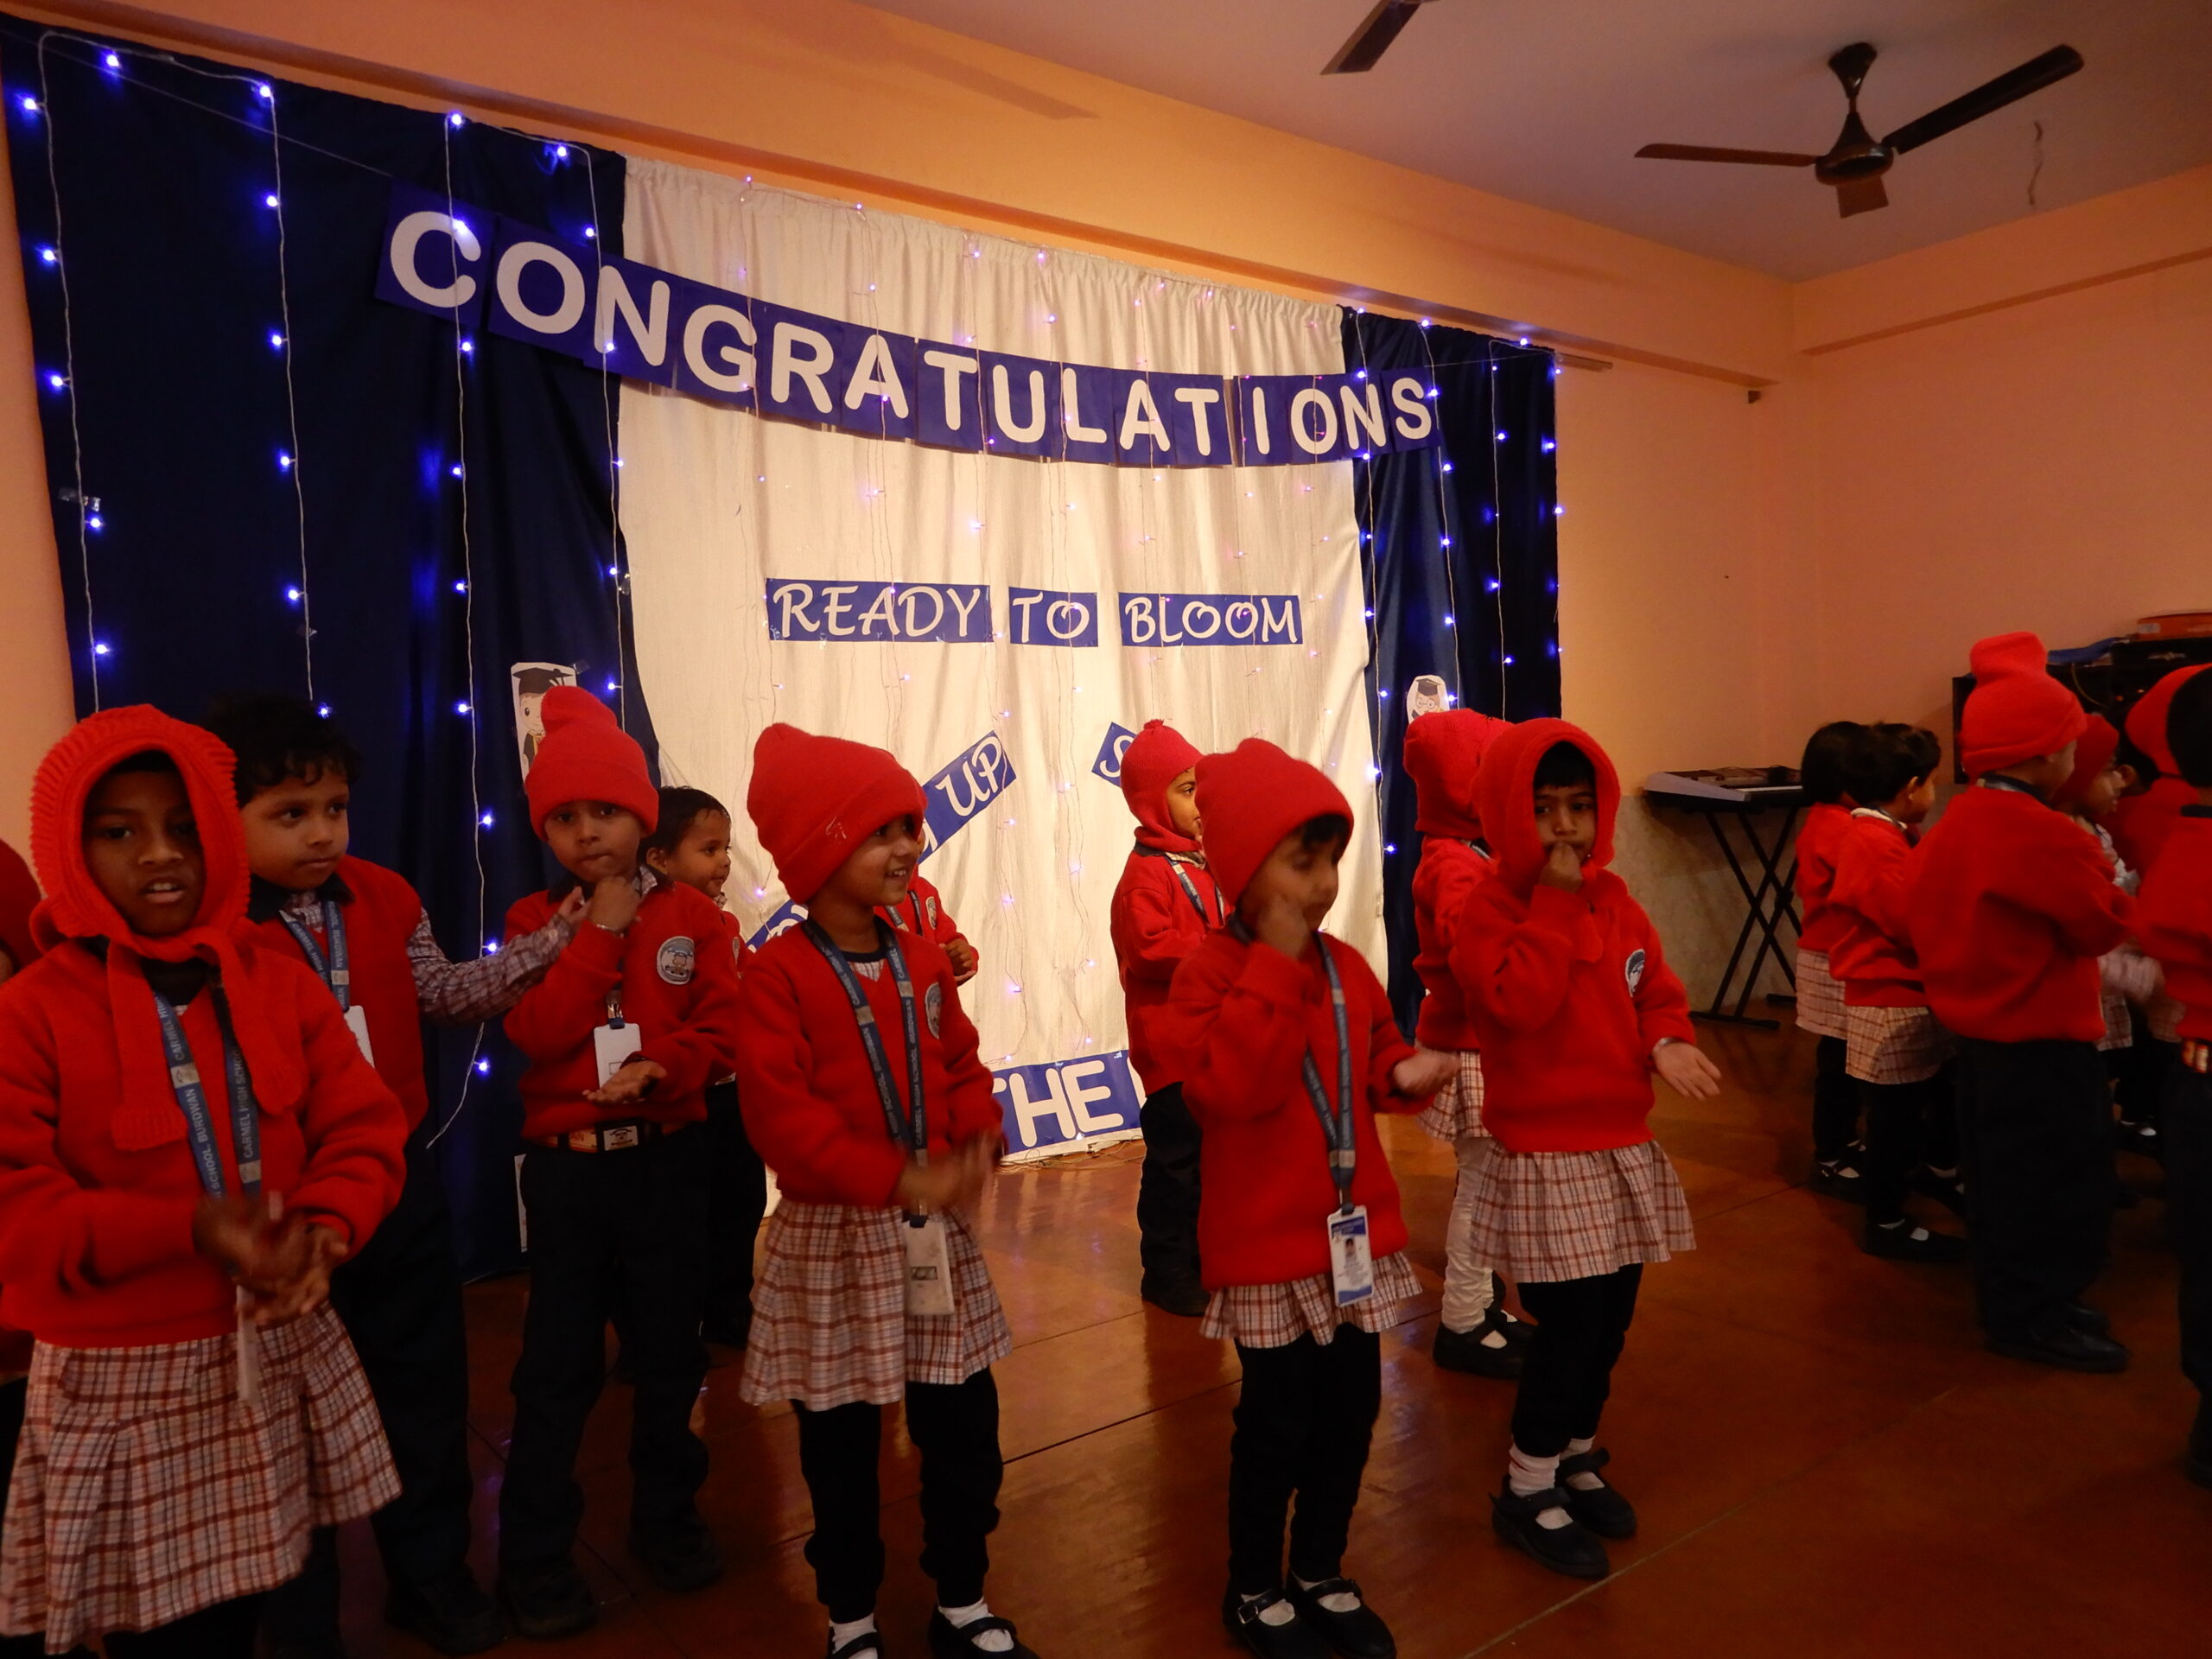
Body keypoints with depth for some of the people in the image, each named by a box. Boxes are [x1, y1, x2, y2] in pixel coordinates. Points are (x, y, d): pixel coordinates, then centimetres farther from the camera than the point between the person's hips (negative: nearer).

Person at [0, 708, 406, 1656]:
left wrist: (325, 1230, -18)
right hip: (126, 1383, -3)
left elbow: (363, 1126, 1)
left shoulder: (278, 982, 3)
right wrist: (191, 1230, -24)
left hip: (283, 1356, 4)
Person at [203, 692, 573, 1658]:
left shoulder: (383, 900, 0)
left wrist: (552, 941, -1)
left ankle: (431, 1576, 39)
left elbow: (444, 994, 9)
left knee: (425, 1387, 18)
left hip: (401, 1182, 5)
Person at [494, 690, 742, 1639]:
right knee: (557, 1365, 6)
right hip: (568, 1163, -1)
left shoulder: (691, 915, 0)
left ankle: (667, 1518, 31)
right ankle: (535, 1556, 20)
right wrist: (601, 931, -17)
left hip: (667, 1157, 1)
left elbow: (721, 1027, -6)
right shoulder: (535, 921, -1)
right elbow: (537, 1033, -15)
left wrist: (664, 1065, -24)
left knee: (670, 1351, 13)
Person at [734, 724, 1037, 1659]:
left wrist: (980, 1144, -12)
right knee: (841, 1448, 11)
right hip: (834, 1236, -4)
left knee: (965, 1427, 12)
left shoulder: (925, 962, 5)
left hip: (935, 1232, 5)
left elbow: (962, 1068, 9)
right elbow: (780, 1112, -21)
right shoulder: (777, 975, -13)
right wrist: (898, 1177, -27)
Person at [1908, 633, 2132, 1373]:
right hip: (2041, 1037, -9)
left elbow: (1922, 915, 11)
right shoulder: (2047, 836, -23)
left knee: (2001, 1173, 18)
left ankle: (2010, 1301, 30)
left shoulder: (1956, 822, 5)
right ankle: (2034, 1317, 11)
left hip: (1980, 1026, 10)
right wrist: (2116, 883, 2)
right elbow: (2105, 925, -14)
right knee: (2059, 1179, 2)